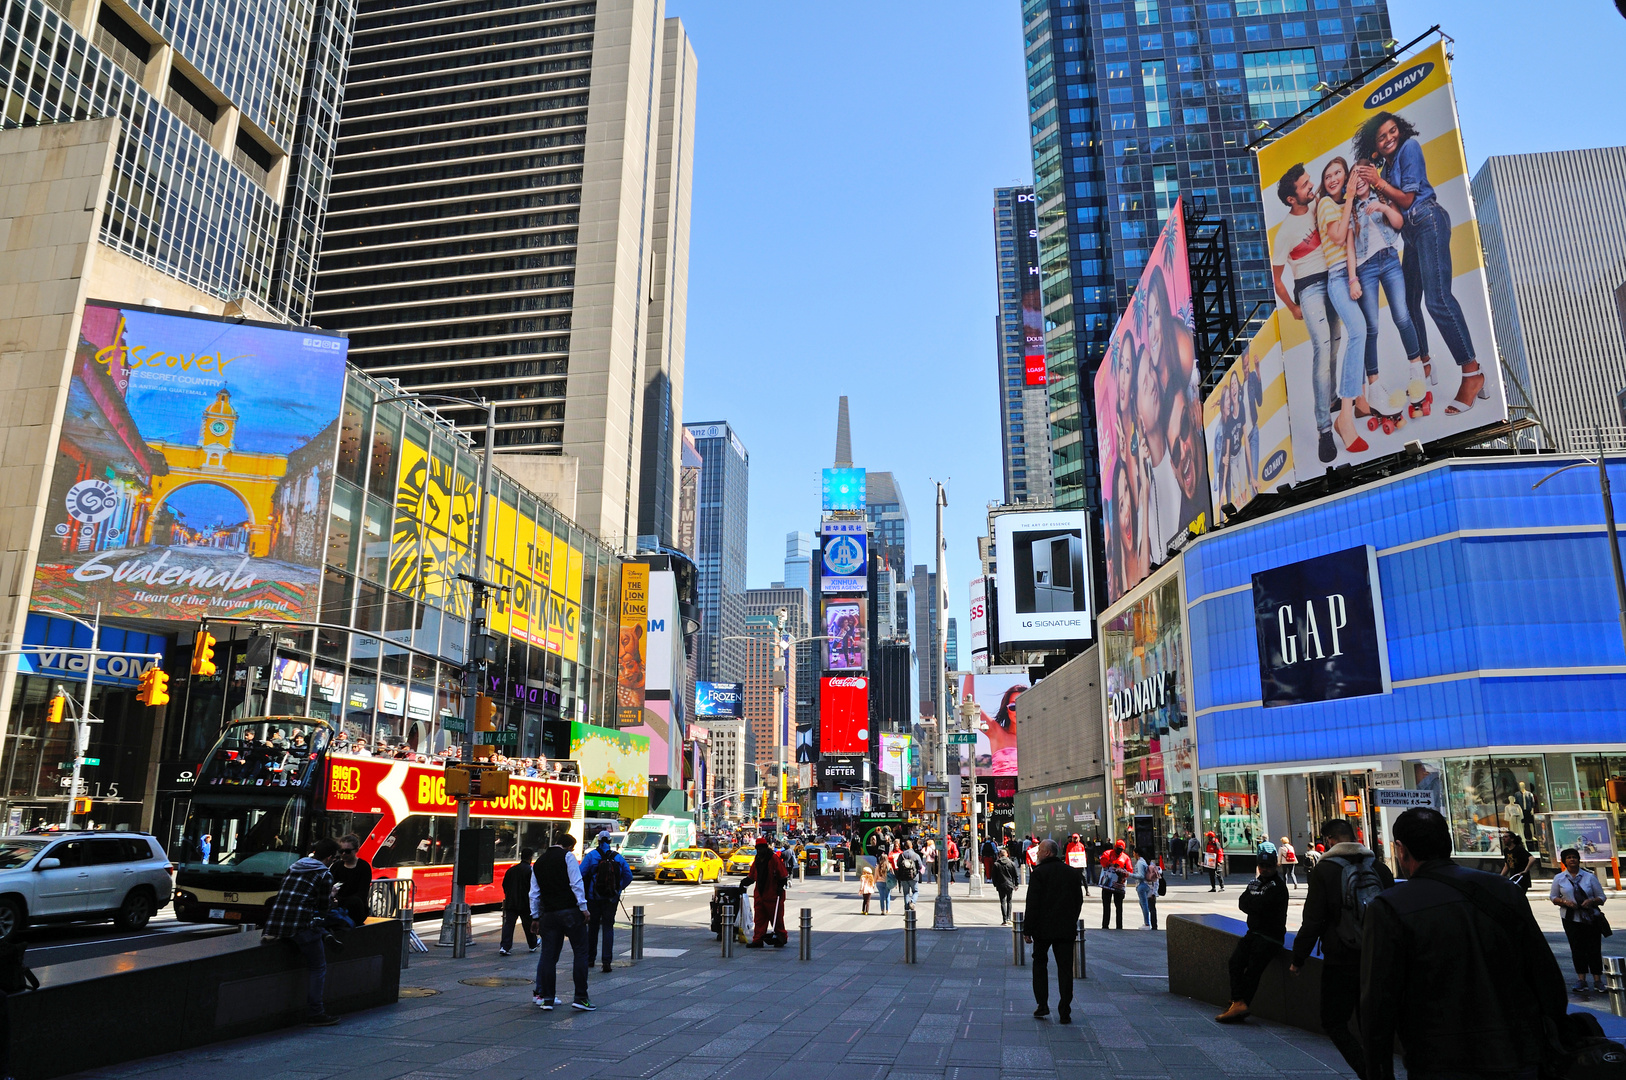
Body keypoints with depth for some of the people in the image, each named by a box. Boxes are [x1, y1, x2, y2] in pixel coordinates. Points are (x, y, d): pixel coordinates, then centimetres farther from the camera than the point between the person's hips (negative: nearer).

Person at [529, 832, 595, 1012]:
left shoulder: (538, 863, 16)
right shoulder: (567, 856, -2)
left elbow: (534, 894, 17)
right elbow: (576, 883, -11)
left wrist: (535, 917, 21)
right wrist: (583, 907, -8)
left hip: (549, 914, 6)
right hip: (571, 912, -5)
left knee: (548, 956, 9)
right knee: (580, 953, 0)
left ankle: (546, 998, 11)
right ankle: (580, 998, -2)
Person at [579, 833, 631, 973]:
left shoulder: (591, 856, -6)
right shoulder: (618, 857, 3)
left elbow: (581, 874, -13)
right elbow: (628, 876, 1)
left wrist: (583, 890, 3)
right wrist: (619, 889, 13)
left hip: (594, 897, -1)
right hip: (612, 899, 1)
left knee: (593, 926, 13)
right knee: (608, 927, 5)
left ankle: (590, 958, 23)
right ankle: (606, 960, -6)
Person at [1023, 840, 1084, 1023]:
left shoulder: (1039, 873, -10)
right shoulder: (1073, 873, 5)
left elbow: (1033, 904, -12)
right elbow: (1079, 901, 11)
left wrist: (1027, 930, -7)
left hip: (1043, 928, -3)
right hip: (1066, 929, 3)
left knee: (1039, 963, 15)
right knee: (1065, 968, 5)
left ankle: (1042, 1004, 12)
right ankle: (1065, 1012, 3)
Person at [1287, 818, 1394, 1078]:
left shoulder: (1324, 871, -11)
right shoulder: (1380, 868, 4)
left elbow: (1312, 922, -12)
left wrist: (1298, 959, -2)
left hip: (1341, 962, -5)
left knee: (1334, 1023, 5)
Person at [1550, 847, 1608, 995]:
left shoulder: (1589, 877, 3)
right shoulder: (1559, 878, 5)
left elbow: (1601, 897, 5)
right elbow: (1553, 897, 8)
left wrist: (1591, 901, -15)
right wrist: (1565, 902, -11)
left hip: (1592, 918, -1)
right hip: (1571, 919, 1)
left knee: (1594, 948, 0)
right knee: (1577, 948, 2)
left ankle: (1597, 980, 9)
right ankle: (1581, 979, 10)